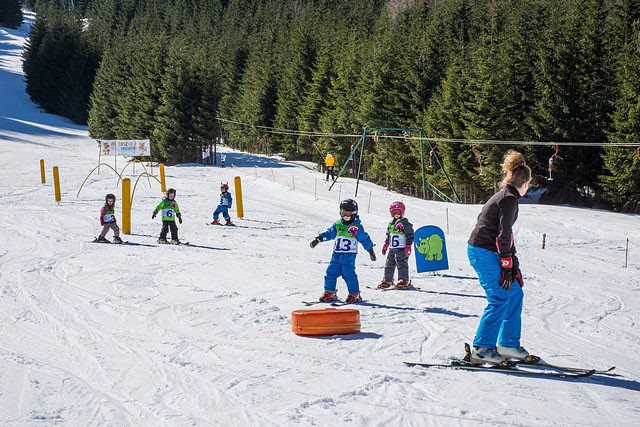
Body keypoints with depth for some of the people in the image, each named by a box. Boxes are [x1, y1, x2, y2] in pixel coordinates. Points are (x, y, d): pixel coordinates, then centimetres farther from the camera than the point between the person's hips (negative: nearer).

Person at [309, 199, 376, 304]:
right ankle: (329, 293, 13)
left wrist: (370, 251, 3)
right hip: (336, 255, 5)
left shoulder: (357, 227, -4)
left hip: (349, 256, -5)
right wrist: (318, 239, 9)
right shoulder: (337, 225, 9)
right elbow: (329, 234, 17)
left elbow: (365, 240, 1)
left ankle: (354, 294, 1)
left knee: (348, 274, -10)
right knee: (331, 272, 3)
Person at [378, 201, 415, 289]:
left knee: (401, 264, -8)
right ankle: (387, 280, 17)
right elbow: (388, 236, 26)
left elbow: (410, 236, -10)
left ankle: (404, 281, -4)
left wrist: (408, 247, -16)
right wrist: (385, 245, 23)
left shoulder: (405, 223, -6)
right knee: (389, 265, 10)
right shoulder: (390, 224, 15)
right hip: (392, 249, 7)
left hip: (402, 249, -7)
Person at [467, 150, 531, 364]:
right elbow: (503, 235, -19)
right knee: (500, 298, -11)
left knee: (515, 293, 11)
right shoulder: (509, 199, -15)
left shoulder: (506, 196, 15)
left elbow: (506, 234, 17)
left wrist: (513, 264, 15)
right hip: (483, 252, -10)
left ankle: (508, 344, 17)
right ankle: (481, 349, -8)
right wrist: (507, 266, -17)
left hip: (489, 252, 10)